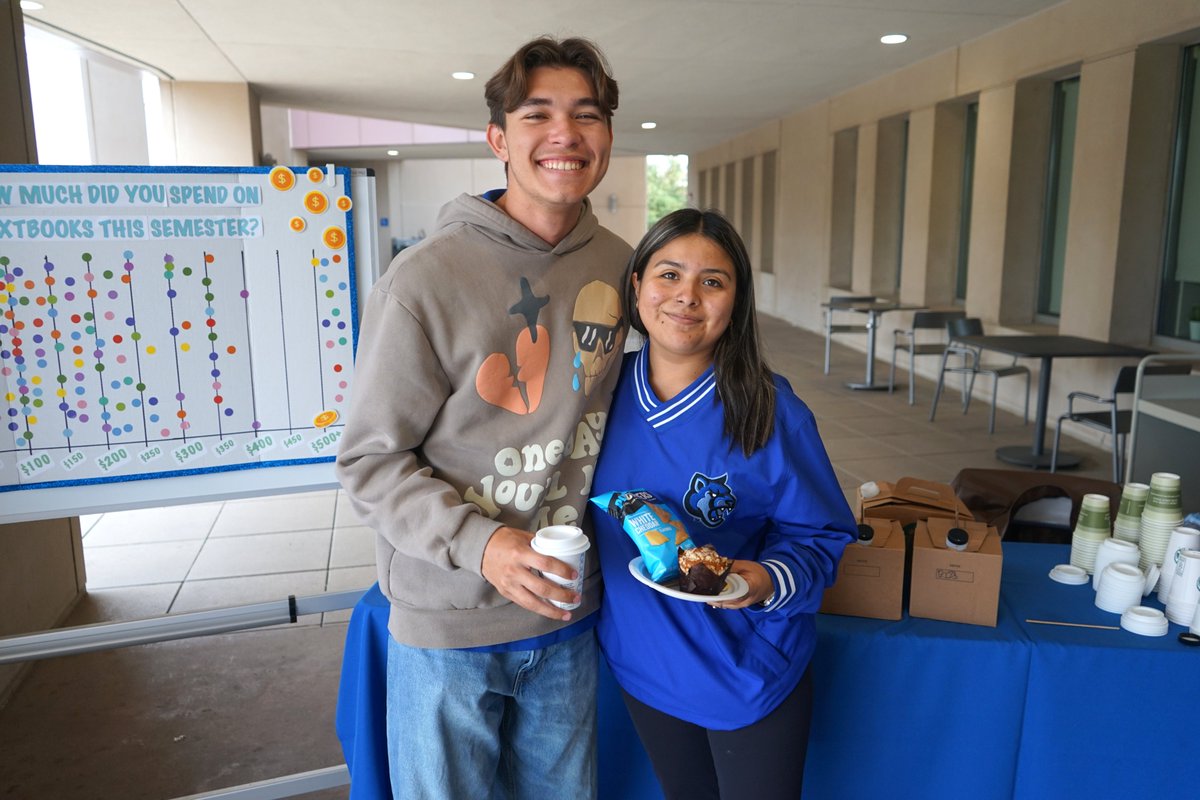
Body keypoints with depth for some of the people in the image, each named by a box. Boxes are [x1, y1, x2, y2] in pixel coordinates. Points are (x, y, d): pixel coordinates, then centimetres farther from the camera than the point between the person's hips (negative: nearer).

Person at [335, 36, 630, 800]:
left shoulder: (620, 266, -2)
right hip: (448, 622, -4)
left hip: (567, 613, 4)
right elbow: (371, 462, -13)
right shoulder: (427, 278, -18)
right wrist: (478, 543, -25)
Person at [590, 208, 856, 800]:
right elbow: (585, 509, 9)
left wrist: (769, 581, -28)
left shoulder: (771, 413, -18)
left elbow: (819, 536, -11)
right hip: (642, 665, 4)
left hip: (750, 677, -3)